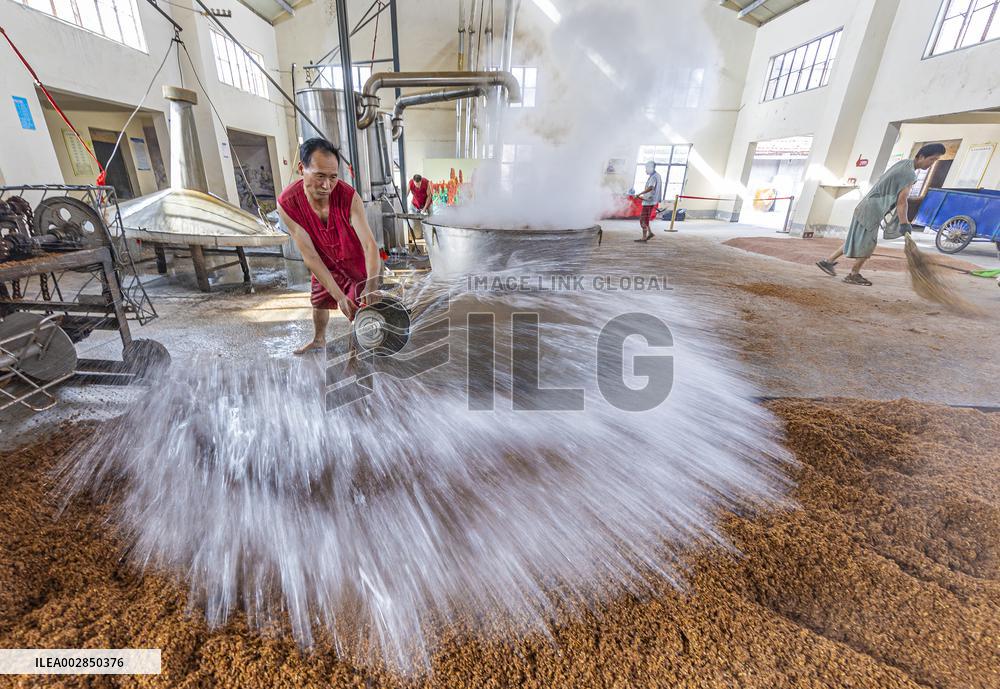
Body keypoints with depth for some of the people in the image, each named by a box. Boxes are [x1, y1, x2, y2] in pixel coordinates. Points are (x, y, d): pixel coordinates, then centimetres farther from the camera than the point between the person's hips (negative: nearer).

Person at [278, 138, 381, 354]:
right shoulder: (286, 204, -29)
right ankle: (318, 339, 47)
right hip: (325, 261, 3)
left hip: (356, 259, -3)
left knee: (360, 307, -5)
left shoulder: (349, 196, -35)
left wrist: (371, 286, -54)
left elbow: (370, 245, -39)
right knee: (319, 302, 19)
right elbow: (310, 256, -28)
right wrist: (339, 296, -34)